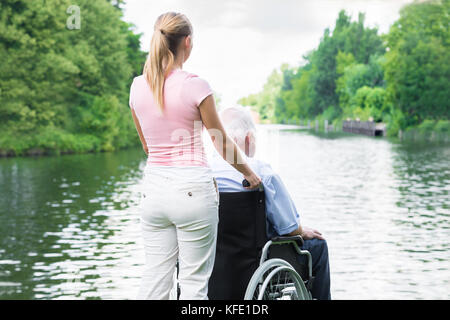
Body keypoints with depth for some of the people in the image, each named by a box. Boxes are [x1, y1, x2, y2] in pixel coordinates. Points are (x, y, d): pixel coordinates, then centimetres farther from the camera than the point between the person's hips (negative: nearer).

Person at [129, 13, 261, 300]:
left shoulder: (138, 86, 4)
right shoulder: (194, 85, -11)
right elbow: (222, 143, -1)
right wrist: (249, 174, 14)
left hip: (154, 187, 5)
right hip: (192, 188, -5)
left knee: (155, 279, 11)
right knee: (194, 282, 4)